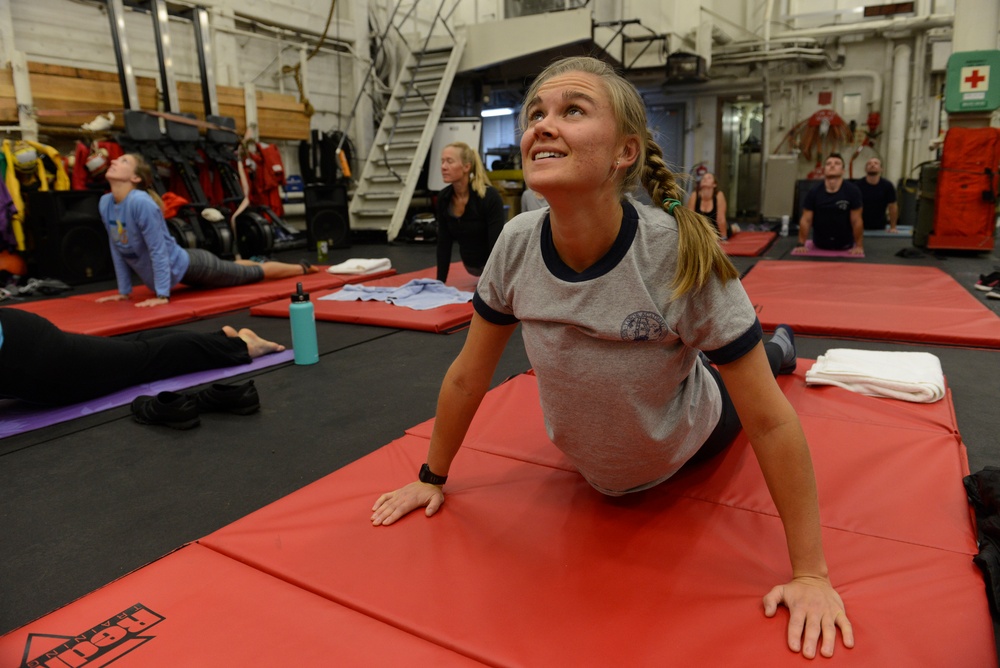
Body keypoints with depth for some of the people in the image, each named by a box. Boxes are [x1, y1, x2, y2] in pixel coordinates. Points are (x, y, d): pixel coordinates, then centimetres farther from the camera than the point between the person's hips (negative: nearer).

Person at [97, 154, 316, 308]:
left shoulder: (141, 203, -32)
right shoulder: (105, 203, -8)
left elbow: (158, 250, -29)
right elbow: (117, 250, 2)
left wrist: (162, 295, -27)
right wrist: (124, 291, 1)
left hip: (188, 266, -8)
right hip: (180, 270, 8)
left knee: (254, 274, 12)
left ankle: (302, 267, 34)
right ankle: (257, 262, 62)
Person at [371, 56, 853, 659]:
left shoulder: (685, 255, -38)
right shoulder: (518, 246, -27)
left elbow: (770, 422, -31)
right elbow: (469, 376, -15)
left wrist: (811, 574, -26)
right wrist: (433, 478, -4)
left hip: (686, 446, -2)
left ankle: (776, 348, 53)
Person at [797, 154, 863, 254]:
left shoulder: (852, 191, -16)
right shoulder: (814, 192, -12)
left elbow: (856, 221, -13)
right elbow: (806, 220, -9)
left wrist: (859, 246, -12)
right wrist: (801, 245, -11)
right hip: (820, 245, 1)